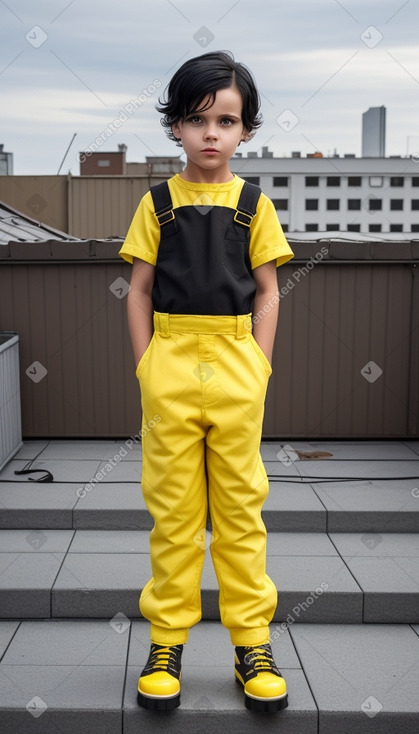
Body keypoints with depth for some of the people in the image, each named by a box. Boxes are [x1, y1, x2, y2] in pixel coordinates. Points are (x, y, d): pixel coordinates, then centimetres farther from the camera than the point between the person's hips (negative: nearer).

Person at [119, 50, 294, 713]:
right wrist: (146, 366, -2)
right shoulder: (158, 203, 5)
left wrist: (258, 368, -4)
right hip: (171, 366, 0)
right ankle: (167, 641, 19)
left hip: (234, 366, 0)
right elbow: (139, 290, 5)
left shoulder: (254, 205, 5)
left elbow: (267, 292, 5)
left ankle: (252, 644, 17)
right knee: (172, 506, 6)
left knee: (240, 504, 6)